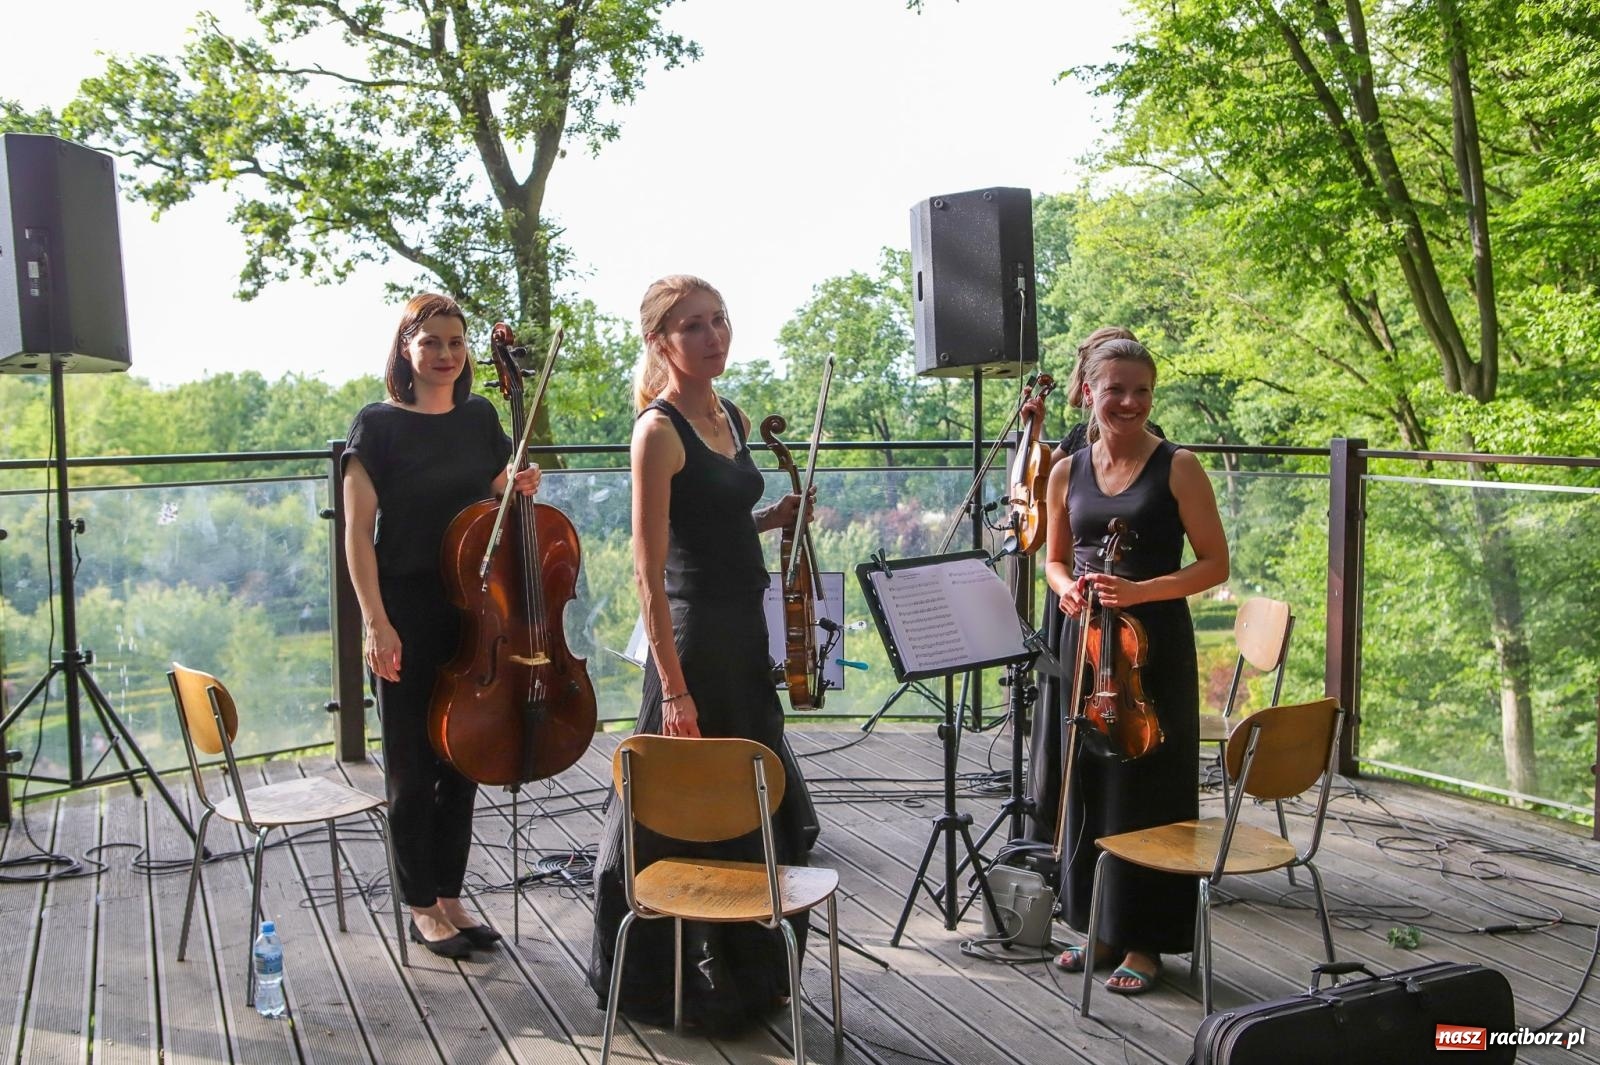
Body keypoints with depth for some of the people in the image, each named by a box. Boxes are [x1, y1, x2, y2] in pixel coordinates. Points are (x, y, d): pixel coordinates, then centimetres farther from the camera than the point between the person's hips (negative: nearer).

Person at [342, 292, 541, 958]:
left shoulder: (480, 418, 8)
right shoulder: (379, 424, -7)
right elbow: (358, 532, -10)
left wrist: (519, 489, -4)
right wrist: (375, 621, -17)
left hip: (473, 613, 5)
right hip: (407, 615, -5)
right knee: (413, 765, 5)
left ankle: (450, 895, 26)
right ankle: (421, 905, 19)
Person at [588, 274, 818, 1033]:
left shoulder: (734, 419, 10)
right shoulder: (659, 430, -14)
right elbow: (649, 571, -18)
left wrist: (772, 518, 5)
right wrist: (673, 687, -21)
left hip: (747, 631, 9)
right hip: (696, 636, -9)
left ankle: (749, 972, 38)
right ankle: (696, 988, 24)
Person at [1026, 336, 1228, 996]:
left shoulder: (1178, 467, -5)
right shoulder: (1066, 474, 7)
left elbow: (1215, 564, -5)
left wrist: (1140, 590, -19)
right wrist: (1066, 587, -6)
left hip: (1155, 647, -4)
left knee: (1145, 795, 1)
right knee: (1084, 788, 9)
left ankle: (1144, 940, 16)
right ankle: (1098, 926, 25)